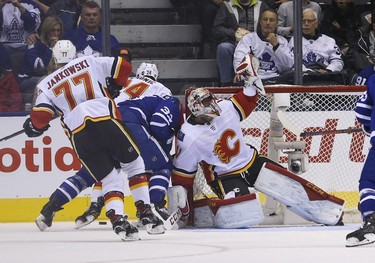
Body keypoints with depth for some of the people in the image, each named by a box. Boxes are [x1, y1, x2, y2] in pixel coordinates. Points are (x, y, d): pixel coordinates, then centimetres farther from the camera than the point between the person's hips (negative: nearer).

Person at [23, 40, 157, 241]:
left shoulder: (47, 84, 19)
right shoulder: (89, 63, 19)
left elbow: (40, 116, 8)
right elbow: (122, 66, 13)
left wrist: (34, 127, 30)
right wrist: (114, 87, 32)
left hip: (78, 133, 1)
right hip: (106, 119, -1)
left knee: (109, 178, 6)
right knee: (134, 164, 17)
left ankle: (118, 220, -16)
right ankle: (146, 212, 10)